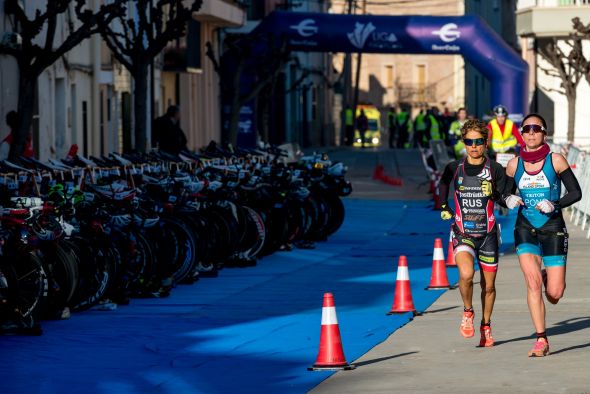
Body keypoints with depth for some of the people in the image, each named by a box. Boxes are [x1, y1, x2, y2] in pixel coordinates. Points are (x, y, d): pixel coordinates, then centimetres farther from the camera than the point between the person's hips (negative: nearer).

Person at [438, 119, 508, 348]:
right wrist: (443, 207, 16)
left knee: (488, 286, 8)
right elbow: (443, 183, 22)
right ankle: (467, 312, 1)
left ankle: (486, 326, 30)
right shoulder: (454, 168, 0)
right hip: (462, 232, -1)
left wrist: (493, 192, -21)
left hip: (488, 233, 1)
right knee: (466, 274, -26)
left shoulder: (495, 169, -4)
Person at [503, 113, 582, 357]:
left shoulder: (555, 160, -5)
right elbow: (505, 192, 15)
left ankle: (551, 279, 35)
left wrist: (554, 205, -18)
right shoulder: (514, 165, 3)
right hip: (525, 228, 1)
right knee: (533, 280, -19)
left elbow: (575, 192, -2)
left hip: (553, 229, -1)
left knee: (554, 294, -4)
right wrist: (509, 200, -8)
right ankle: (541, 340, -11)